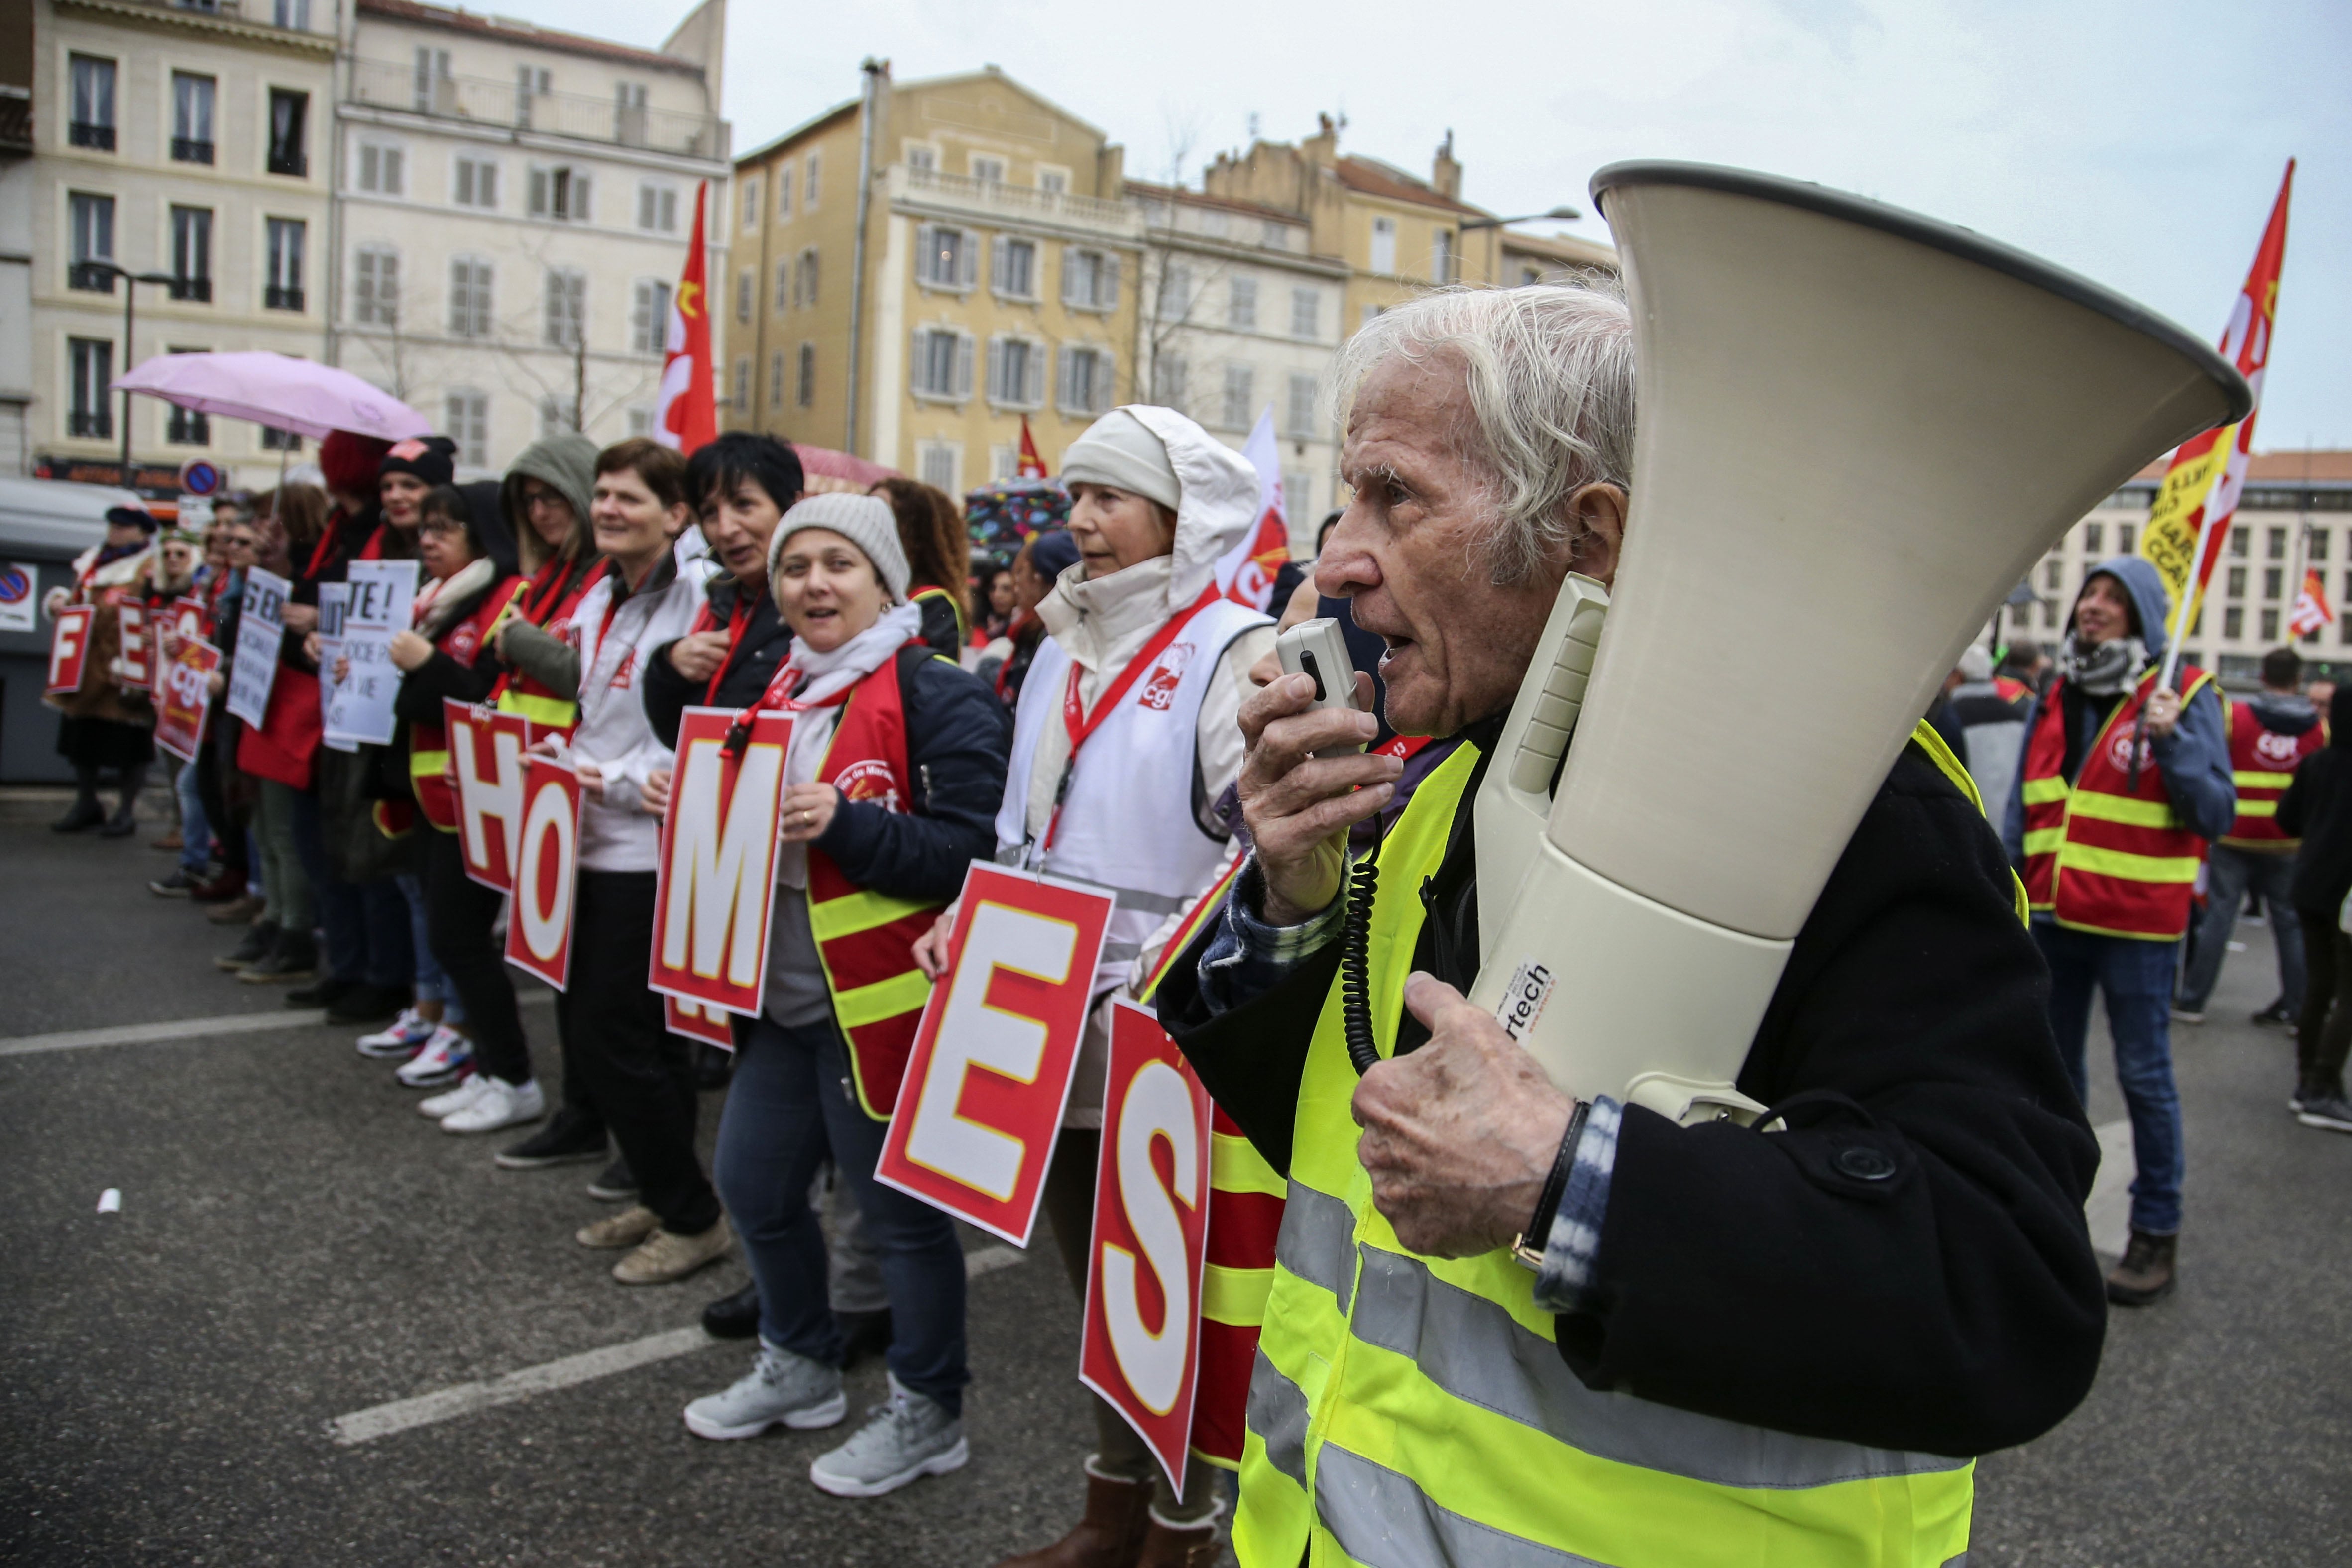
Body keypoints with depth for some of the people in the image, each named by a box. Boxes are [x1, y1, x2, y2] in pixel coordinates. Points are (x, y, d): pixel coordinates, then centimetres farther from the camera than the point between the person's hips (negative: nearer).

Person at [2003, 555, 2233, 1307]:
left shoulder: (2184, 697, -5)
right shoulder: (2056, 700, 11)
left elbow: (2217, 815, -10)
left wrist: (2172, 742, -23)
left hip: (2136, 922, -5)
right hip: (2054, 916, 6)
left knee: (2144, 1075, 2)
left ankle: (2157, 1232, 13)